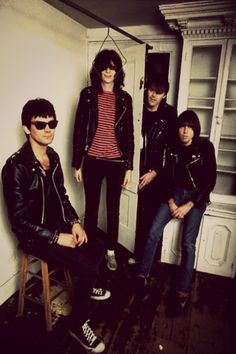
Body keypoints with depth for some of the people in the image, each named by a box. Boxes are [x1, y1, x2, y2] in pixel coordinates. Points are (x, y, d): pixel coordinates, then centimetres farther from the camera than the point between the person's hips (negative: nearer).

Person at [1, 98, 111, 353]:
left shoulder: (53, 157, 2)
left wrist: (74, 222, -2)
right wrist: (56, 237, -20)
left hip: (59, 225, 7)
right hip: (34, 235, -7)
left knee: (96, 250, 3)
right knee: (88, 268, -16)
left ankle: (86, 286, 34)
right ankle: (79, 324, 10)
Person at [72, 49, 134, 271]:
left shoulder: (124, 98, 5)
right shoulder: (88, 95, 2)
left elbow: (129, 134, 5)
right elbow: (79, 130, 1)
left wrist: (129, 166, 1)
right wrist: (76, 163, -2)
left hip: (116, 162, 1)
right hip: (92, 161, -1)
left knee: (113, 209, 12)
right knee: (91, 208, 11)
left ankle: (111, 252, 30)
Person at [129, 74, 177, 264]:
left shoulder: (170, 114, -2)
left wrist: (154, 171, -7)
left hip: (156, 173, -1)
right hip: (136, 170, 1)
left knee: (150, 215, 2)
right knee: (136, 214, 4)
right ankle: (137, 253, 25)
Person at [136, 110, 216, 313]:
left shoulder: (205, 147, -7)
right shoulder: (173, 148, 3)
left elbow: (210, 181, -8)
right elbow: (168, 177, 5)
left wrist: (188, 206, -13)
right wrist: (171, 202, -9)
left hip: (197, 197, -3)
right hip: (175, 193, 3)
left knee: (188, 243, -12)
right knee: (153, 232, -10)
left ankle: (183, 292, 3)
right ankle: (143, 276, 6)